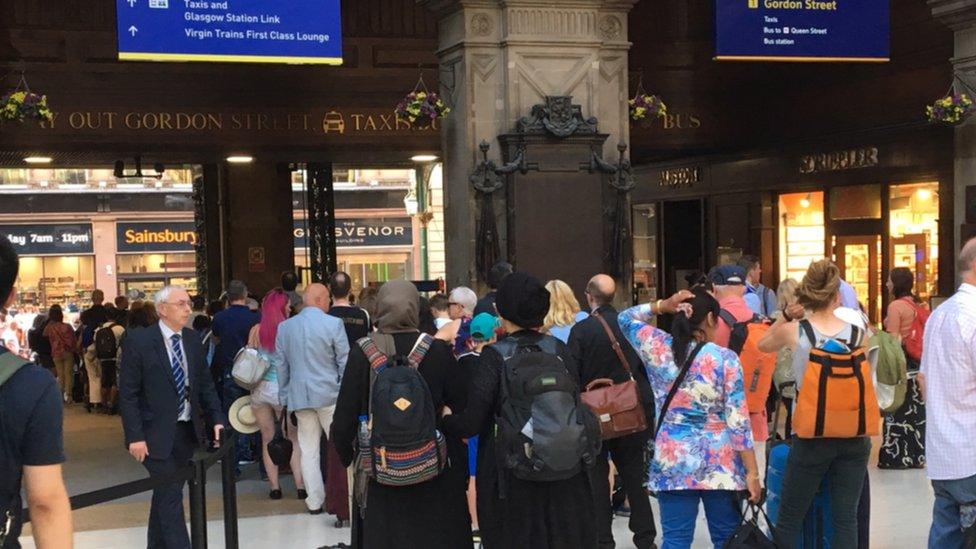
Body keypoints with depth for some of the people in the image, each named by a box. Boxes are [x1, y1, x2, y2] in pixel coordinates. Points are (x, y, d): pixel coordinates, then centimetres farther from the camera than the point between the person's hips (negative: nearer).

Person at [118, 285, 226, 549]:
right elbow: (128, 393, -11)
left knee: (165, 493, 16)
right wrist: (135, 436, -16)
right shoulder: (139, 341, -11)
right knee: (171, 495, -6)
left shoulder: (193, 339, 5)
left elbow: (205, 384, 11)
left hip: (187, 432, 6)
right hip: (157, 434, -6)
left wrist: (217, 419, -1)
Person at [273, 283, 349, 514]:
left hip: (299, 396, 4)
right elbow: (344, 362, -6)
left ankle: (315, 501, 13)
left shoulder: (284, 327, 6)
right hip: (329, 394, -4)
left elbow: (281, 365, 10)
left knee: (308, 449, 9)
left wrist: (284, 396, 17)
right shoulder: (333, 324, -9)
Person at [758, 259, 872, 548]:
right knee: (846, 518, 9)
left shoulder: (794, 331, -6)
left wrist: (787, 316, 7)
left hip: (812, 438, -2)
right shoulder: (857, 332, -1)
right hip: (854, 437, 2)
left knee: (789, 519, 7)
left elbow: (763, 345, 15)